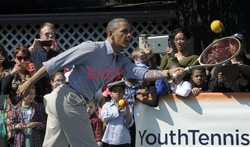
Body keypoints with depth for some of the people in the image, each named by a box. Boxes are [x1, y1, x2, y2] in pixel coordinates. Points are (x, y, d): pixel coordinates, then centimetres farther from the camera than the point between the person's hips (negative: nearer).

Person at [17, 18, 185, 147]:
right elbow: (56, 63, -13)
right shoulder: (93, 48, -15)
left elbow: (138, 72, -10)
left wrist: (168, 73, -24)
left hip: (67, 101, 9)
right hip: (68, 99, -9)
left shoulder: (122, 60, 9)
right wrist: (29, 82, -12)